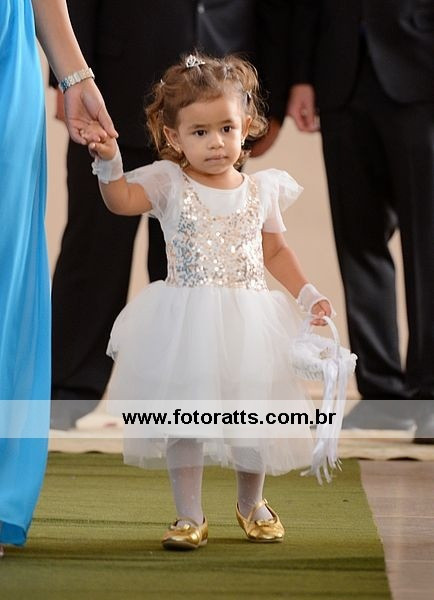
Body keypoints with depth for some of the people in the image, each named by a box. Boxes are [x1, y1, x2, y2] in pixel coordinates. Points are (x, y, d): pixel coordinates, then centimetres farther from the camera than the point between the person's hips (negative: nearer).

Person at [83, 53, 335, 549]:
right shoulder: (168, 183, -3)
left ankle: (251, 505, 31)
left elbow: (275, 252, 15)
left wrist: (308, 295, 6)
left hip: (247, 323, 2)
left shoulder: (261, 190, 5)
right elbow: (121, 200, -20)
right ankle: (189, 516, 11)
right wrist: (109, 161, -37)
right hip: (187, 325, -2)